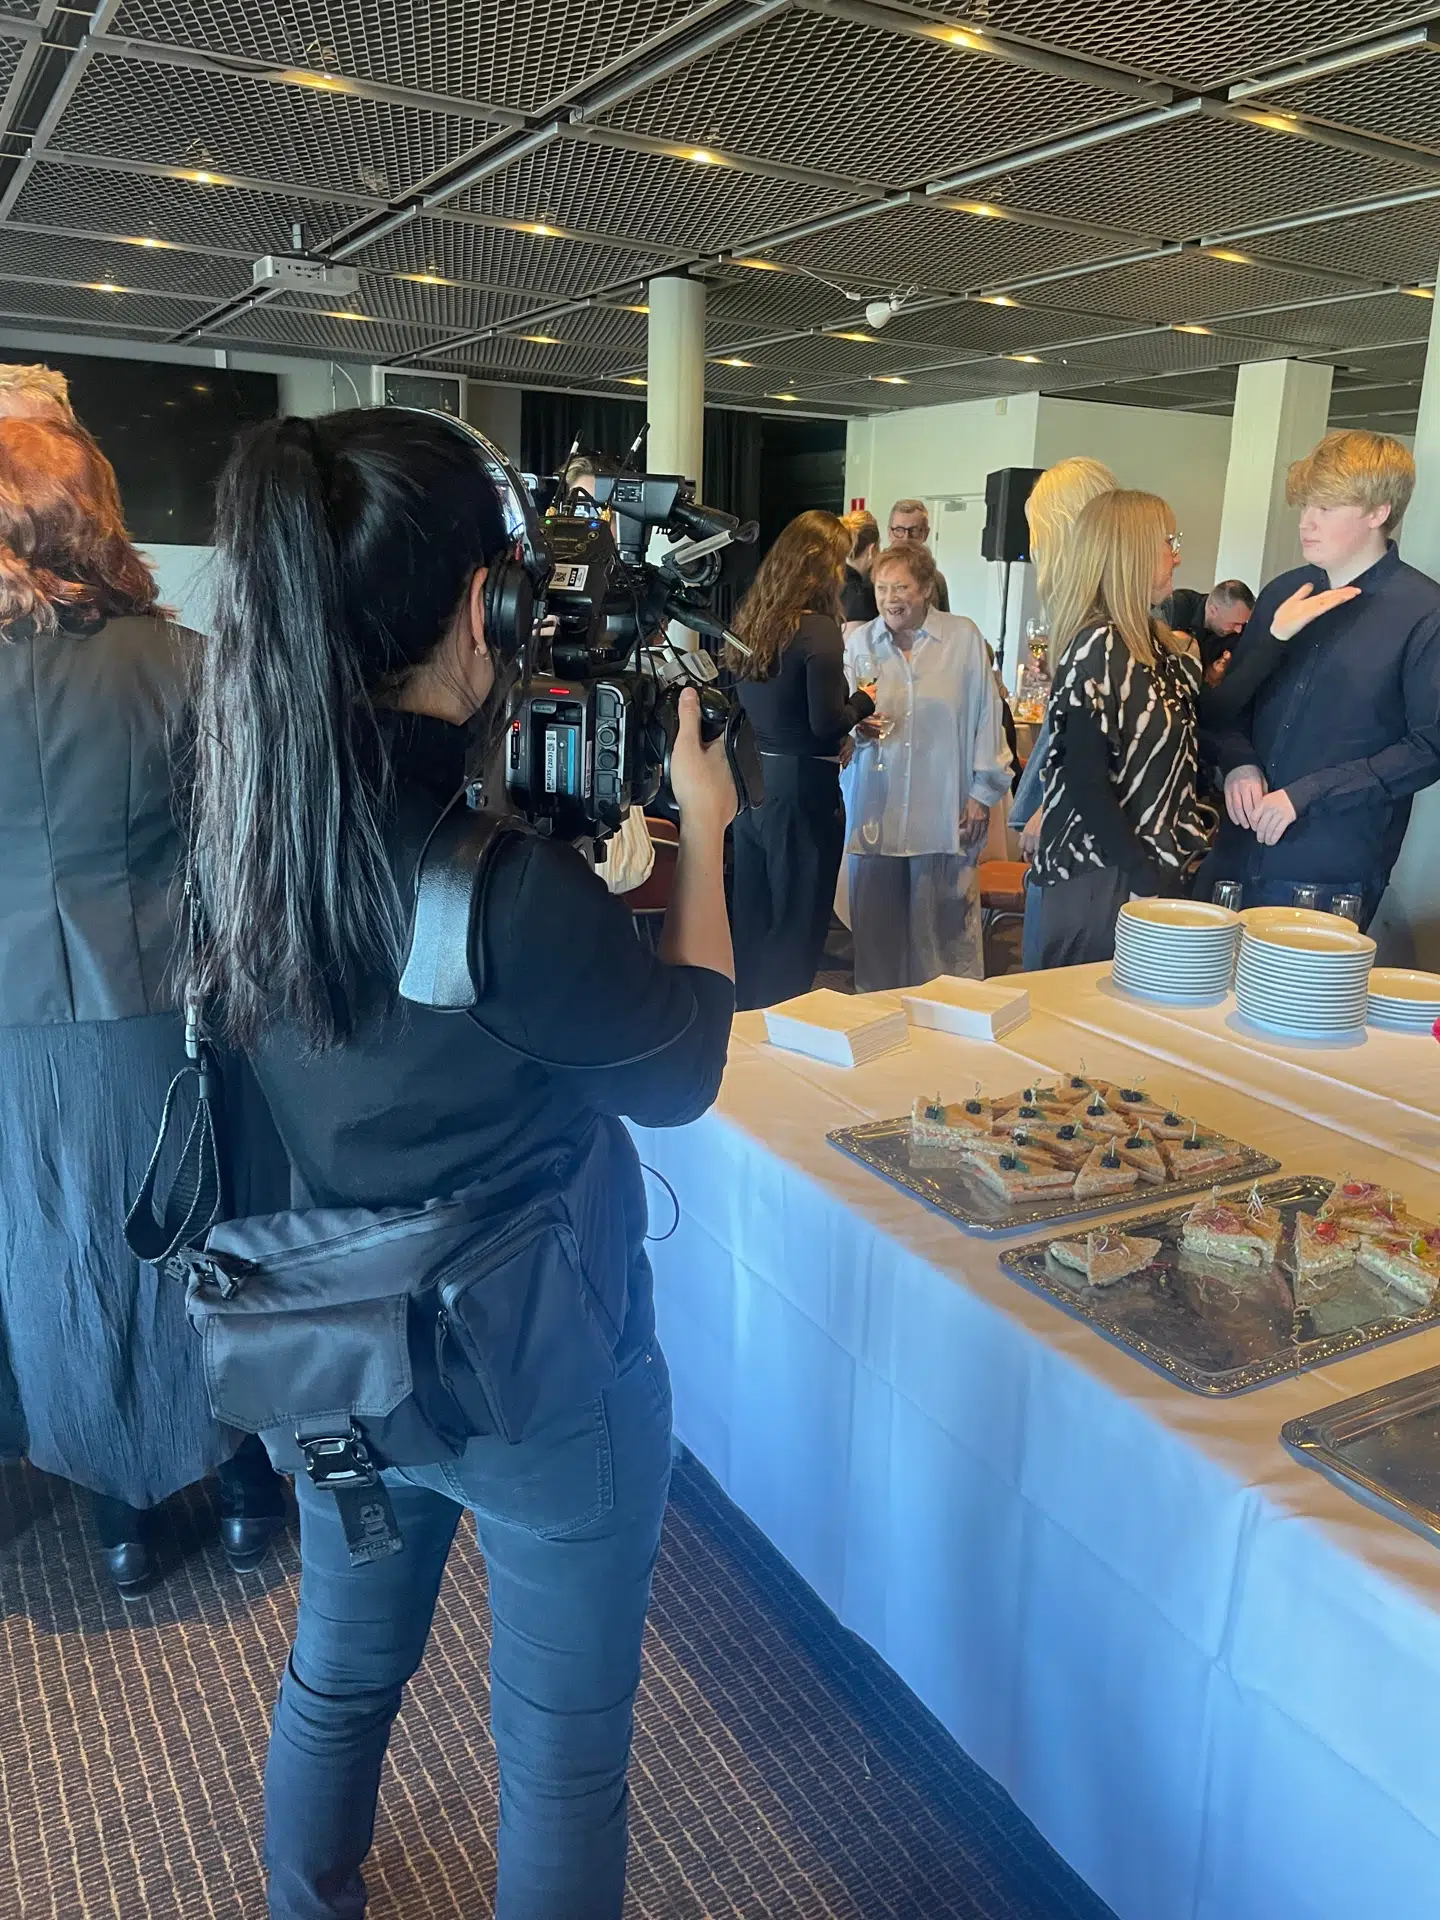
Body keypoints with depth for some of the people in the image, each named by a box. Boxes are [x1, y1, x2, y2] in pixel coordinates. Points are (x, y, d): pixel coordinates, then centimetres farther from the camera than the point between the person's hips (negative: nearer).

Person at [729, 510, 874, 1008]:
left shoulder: (749, 621, 9)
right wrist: (865, 702, 0)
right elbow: (827, 723, -19)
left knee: (750, 924, 16)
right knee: (797, 930, 4)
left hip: (752, 783, 8)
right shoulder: (818, 630, -15)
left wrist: (847, 717, 17)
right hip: (801, 790, -8)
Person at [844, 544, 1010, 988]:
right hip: (875, 811, 2)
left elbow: (985, 717, 4)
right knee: (876, 929, 8)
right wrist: (855, 726, -11)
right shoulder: (857, 642, 6)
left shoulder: (964, 638, 1)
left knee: (946, 930, 3)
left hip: (944, 813, -2)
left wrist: (982, 792, 2)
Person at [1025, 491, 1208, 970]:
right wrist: (1145, 876, -17)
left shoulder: (1155, 642, 10)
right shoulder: (1098, 647, -15)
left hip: (1150, 870, 8)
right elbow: (1084, 780, -19)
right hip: (1098, 881, -8)